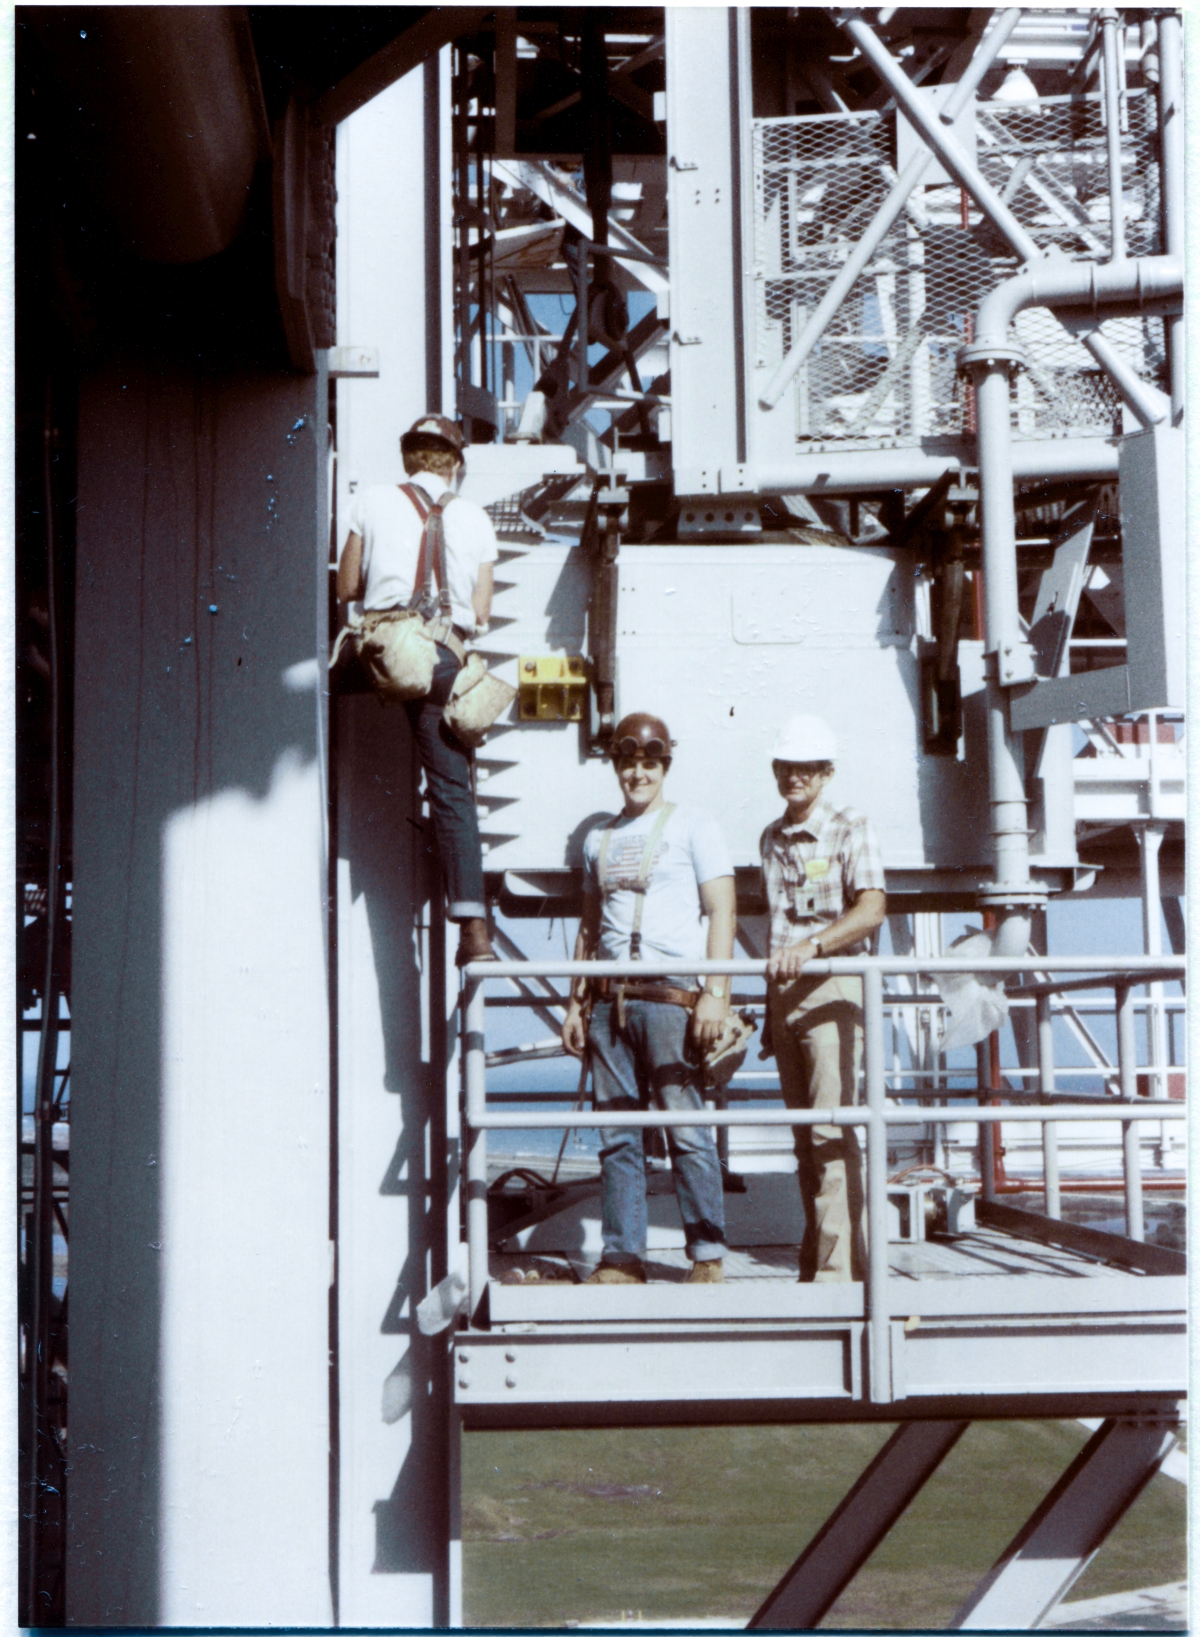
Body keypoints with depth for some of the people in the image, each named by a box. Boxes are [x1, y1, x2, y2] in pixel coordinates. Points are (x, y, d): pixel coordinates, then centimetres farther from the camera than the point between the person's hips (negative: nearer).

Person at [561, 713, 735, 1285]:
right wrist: (575, 1002, 16)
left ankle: (708, 1257, -2)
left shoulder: (693, 825, 5)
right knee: (617, 1135, 4)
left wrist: (714, 993, -13)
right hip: (610, 999, 5)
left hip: (670, 997, -5)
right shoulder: (599, 839, 20)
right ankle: (622, 1258, 8)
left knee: (687, 1130, -7)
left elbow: (721, 912, -2)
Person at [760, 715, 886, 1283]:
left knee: (832, 1129, -13)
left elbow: (872, 910, -17)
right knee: (805, 1133, 8)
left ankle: (839, 1265, -13)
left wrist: (811, 946, -31)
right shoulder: (771, 837, 16)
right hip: (783, 989, 7)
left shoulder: (850, 828, -4)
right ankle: (813, 1263, 13)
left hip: (833, 985, -7)